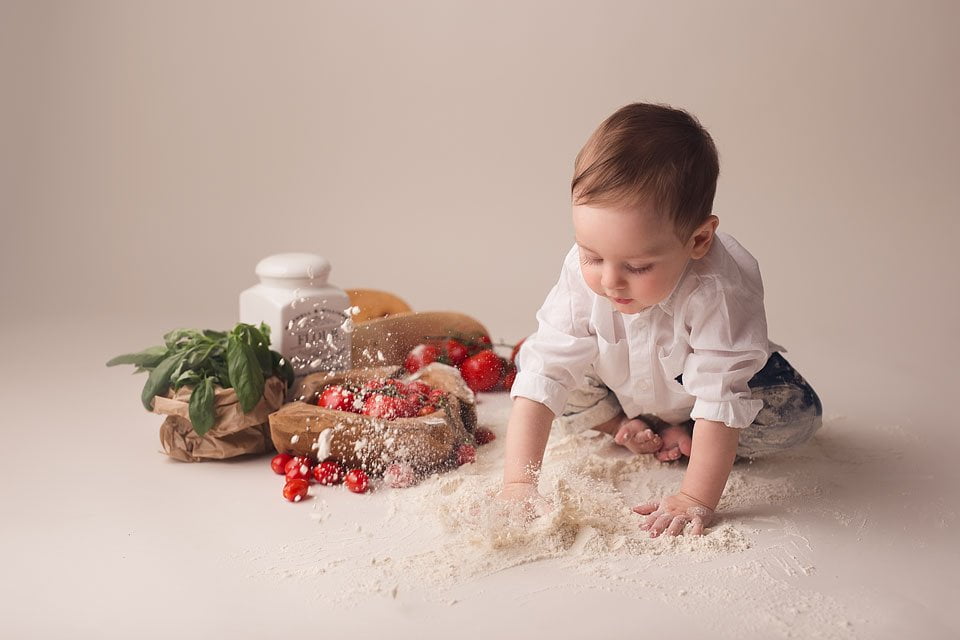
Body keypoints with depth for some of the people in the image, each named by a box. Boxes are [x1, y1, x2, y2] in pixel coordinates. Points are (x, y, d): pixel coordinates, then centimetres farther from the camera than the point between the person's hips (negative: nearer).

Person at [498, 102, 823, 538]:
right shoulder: (582, 273, -33)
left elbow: (722, 400, -39)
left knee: (797, 413, -23)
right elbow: (544, 373, -34)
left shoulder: (719, 290, -43)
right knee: (529, 356, -19)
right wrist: (518, 481, -41)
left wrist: (696, 499, -43)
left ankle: (677, 437, -4)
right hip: (621, 391, 2)